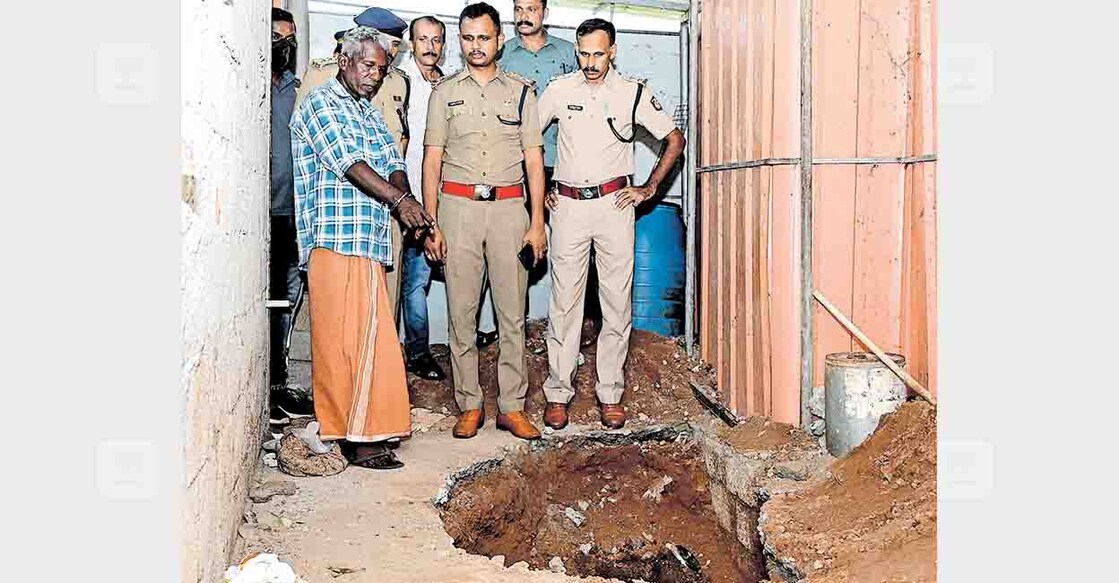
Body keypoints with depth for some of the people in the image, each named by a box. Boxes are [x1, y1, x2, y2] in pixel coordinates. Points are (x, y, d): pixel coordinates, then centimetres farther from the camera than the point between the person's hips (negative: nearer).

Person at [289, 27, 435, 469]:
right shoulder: (321, 103, -2)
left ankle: (361, 431, 18)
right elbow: (347, 162, -16)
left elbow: (392, 161, 14)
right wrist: (399, 200, -24)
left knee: (367, 338, 9)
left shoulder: (369, 112, 24)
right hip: (336, 239, -8)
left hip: (366, 241, 8)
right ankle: (357, 439, -3)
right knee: (343, 339, -7)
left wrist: (405, 199, -7)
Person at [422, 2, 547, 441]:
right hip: (458, 206, 0)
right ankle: (469, 405, 11)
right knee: (462, 310, 1)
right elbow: (432, 159, 7)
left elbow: (534, 159, 7)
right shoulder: (445, 92, 10)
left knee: (512, 311, 0)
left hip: (509, 207, 0)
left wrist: (537, 222, 0)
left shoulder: (521, 91, 9)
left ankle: (511, 406, 8)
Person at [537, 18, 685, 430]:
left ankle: (610, 394, 12)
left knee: (617, 302, 1)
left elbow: (675, 139, 9)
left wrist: (649, 188, 3)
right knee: (563, 302, 1)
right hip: (567, 206, 0)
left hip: (614, 204, 0)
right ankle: (557, 393, 10)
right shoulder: (559, 90, 4)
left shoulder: (633, 94, 2)